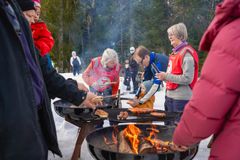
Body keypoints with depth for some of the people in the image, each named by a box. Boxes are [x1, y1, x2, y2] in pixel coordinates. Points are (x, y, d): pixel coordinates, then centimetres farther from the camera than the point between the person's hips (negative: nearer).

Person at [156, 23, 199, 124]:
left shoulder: (187, 53, -15)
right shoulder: (175, 52, 13)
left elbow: (187, 79, -22)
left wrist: (167, 76, -18)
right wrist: (164, 76, 5)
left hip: (181, 99, -9)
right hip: (170, 96, 9)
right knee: (169, 124, 20)